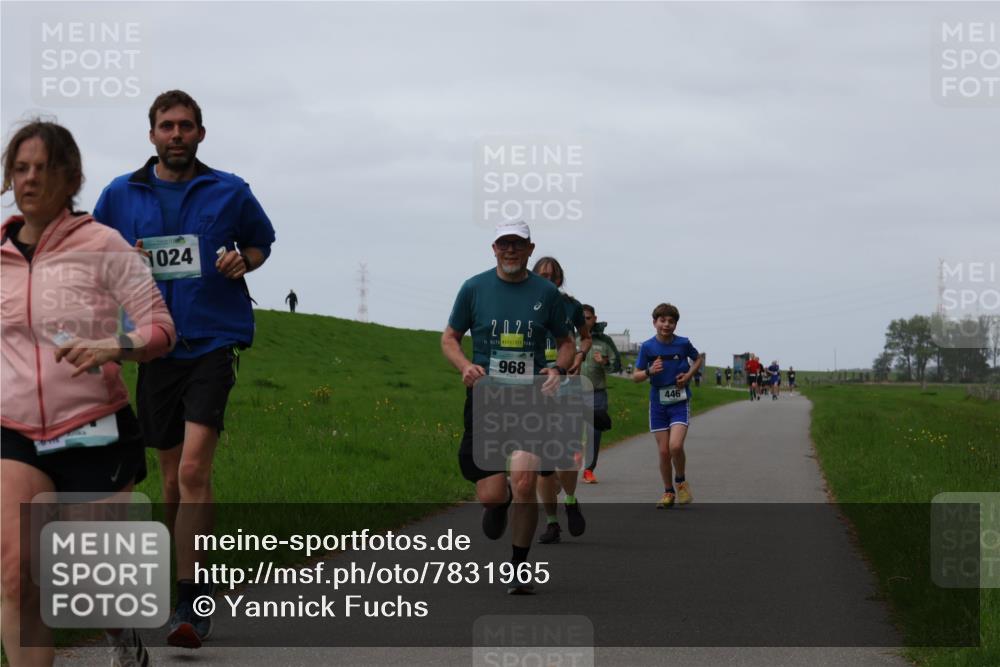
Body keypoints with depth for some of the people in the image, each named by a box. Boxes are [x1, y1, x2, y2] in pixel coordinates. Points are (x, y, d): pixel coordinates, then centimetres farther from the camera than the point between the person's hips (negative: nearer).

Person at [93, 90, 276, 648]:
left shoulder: (230, 192, 3)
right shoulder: (121, 195, 7)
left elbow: (262, 242, 18)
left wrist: (242, 261, -4)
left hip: (214, 342, -3)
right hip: (156, 346, 3)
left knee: (194, 468, -17)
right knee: (174, 475, 11)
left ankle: (193, 601, -14)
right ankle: (187, 590, 27)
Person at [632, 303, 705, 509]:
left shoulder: (683, 344, -5)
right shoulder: (647, 347, -4)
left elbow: (699, 358, 14)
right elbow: (635, 376, 0)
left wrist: (689, 375, -3)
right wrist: (650, 371, -20)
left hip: (680, 401, -2)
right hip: (658, 403, 2)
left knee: (675, 445, -19)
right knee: (664, 451, 2)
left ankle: (681, 481, 7)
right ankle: (668, 492, 19)